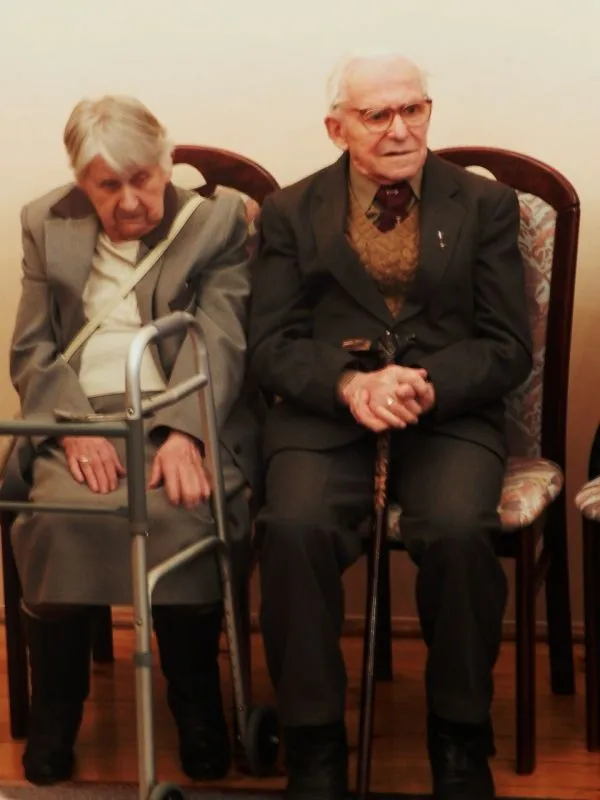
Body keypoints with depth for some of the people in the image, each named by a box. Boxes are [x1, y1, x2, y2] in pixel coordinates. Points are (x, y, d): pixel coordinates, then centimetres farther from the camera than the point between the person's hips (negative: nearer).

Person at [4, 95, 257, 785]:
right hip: (79, 416, 2)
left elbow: (219, 339, -4)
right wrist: (74, 426, -11)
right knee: (59, 513, -31)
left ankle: (197, 714, -13)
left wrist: (183, 433, -23)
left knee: (180, 513, -33)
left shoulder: (217, 221, 9)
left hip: (181, 417, -1)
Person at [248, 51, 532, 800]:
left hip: (451, 410, 0)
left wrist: (428, 388, -17)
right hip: (325, 410, 1)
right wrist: (349, 384, -19)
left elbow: (508, 346, 3)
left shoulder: (486, 204, 10)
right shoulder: (290, 212, 11)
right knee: (295, 528, -30)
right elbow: (270, 346, 2)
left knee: (459, 531, -31)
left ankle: (460, 739, -11)